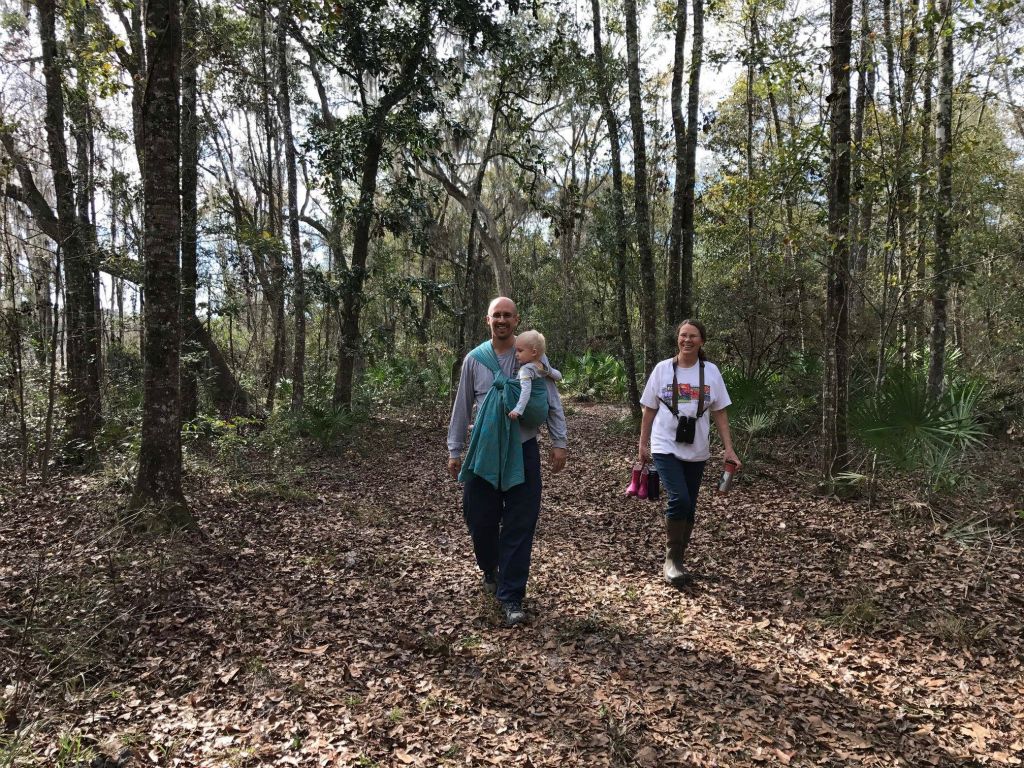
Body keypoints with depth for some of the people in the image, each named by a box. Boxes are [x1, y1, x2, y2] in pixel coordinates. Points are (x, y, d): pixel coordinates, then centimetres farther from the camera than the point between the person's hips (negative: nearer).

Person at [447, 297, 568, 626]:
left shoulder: (533, 355, 0)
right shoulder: (474, 359, 4)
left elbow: (552, 402, 2)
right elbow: (462, 408, 9)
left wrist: (558, 442, -3)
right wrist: (454, 450, 8)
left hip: (523, 451, -1)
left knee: (519, 526, -1)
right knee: (480, 519, 8)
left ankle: (510, 596, 8)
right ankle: (490, 570, 38)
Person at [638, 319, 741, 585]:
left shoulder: (711, 371, 2)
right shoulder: (663, 368, -2)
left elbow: (719, 413, 5)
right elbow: (649, 410, 4)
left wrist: (729, 449, 0)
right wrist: (643, 444, 4)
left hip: (696, 451, 3)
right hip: (665, 447, -2)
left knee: (688, 507, 8)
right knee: (679, 500, -19)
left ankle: (677, 559, 26)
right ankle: (672, 559, -3)